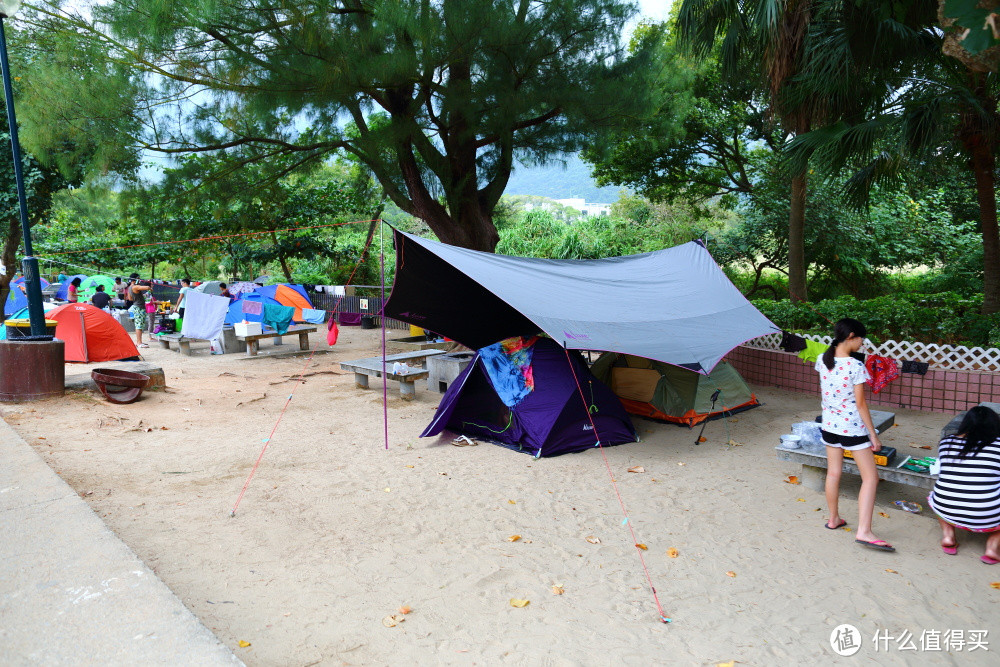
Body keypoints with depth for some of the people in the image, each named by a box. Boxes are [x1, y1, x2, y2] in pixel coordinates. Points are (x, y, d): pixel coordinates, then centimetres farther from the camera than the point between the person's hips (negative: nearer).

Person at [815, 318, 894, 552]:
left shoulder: (822, 360, -3)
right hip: (854, 428, -6)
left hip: (829, 425, 6)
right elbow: (860, 404, -16)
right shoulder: (856, 367, -20)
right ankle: (864, 531, -5)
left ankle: (833, 519, 31)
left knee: (833, 473, 18)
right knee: (870, 477, 1)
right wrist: (873, 436, -8)